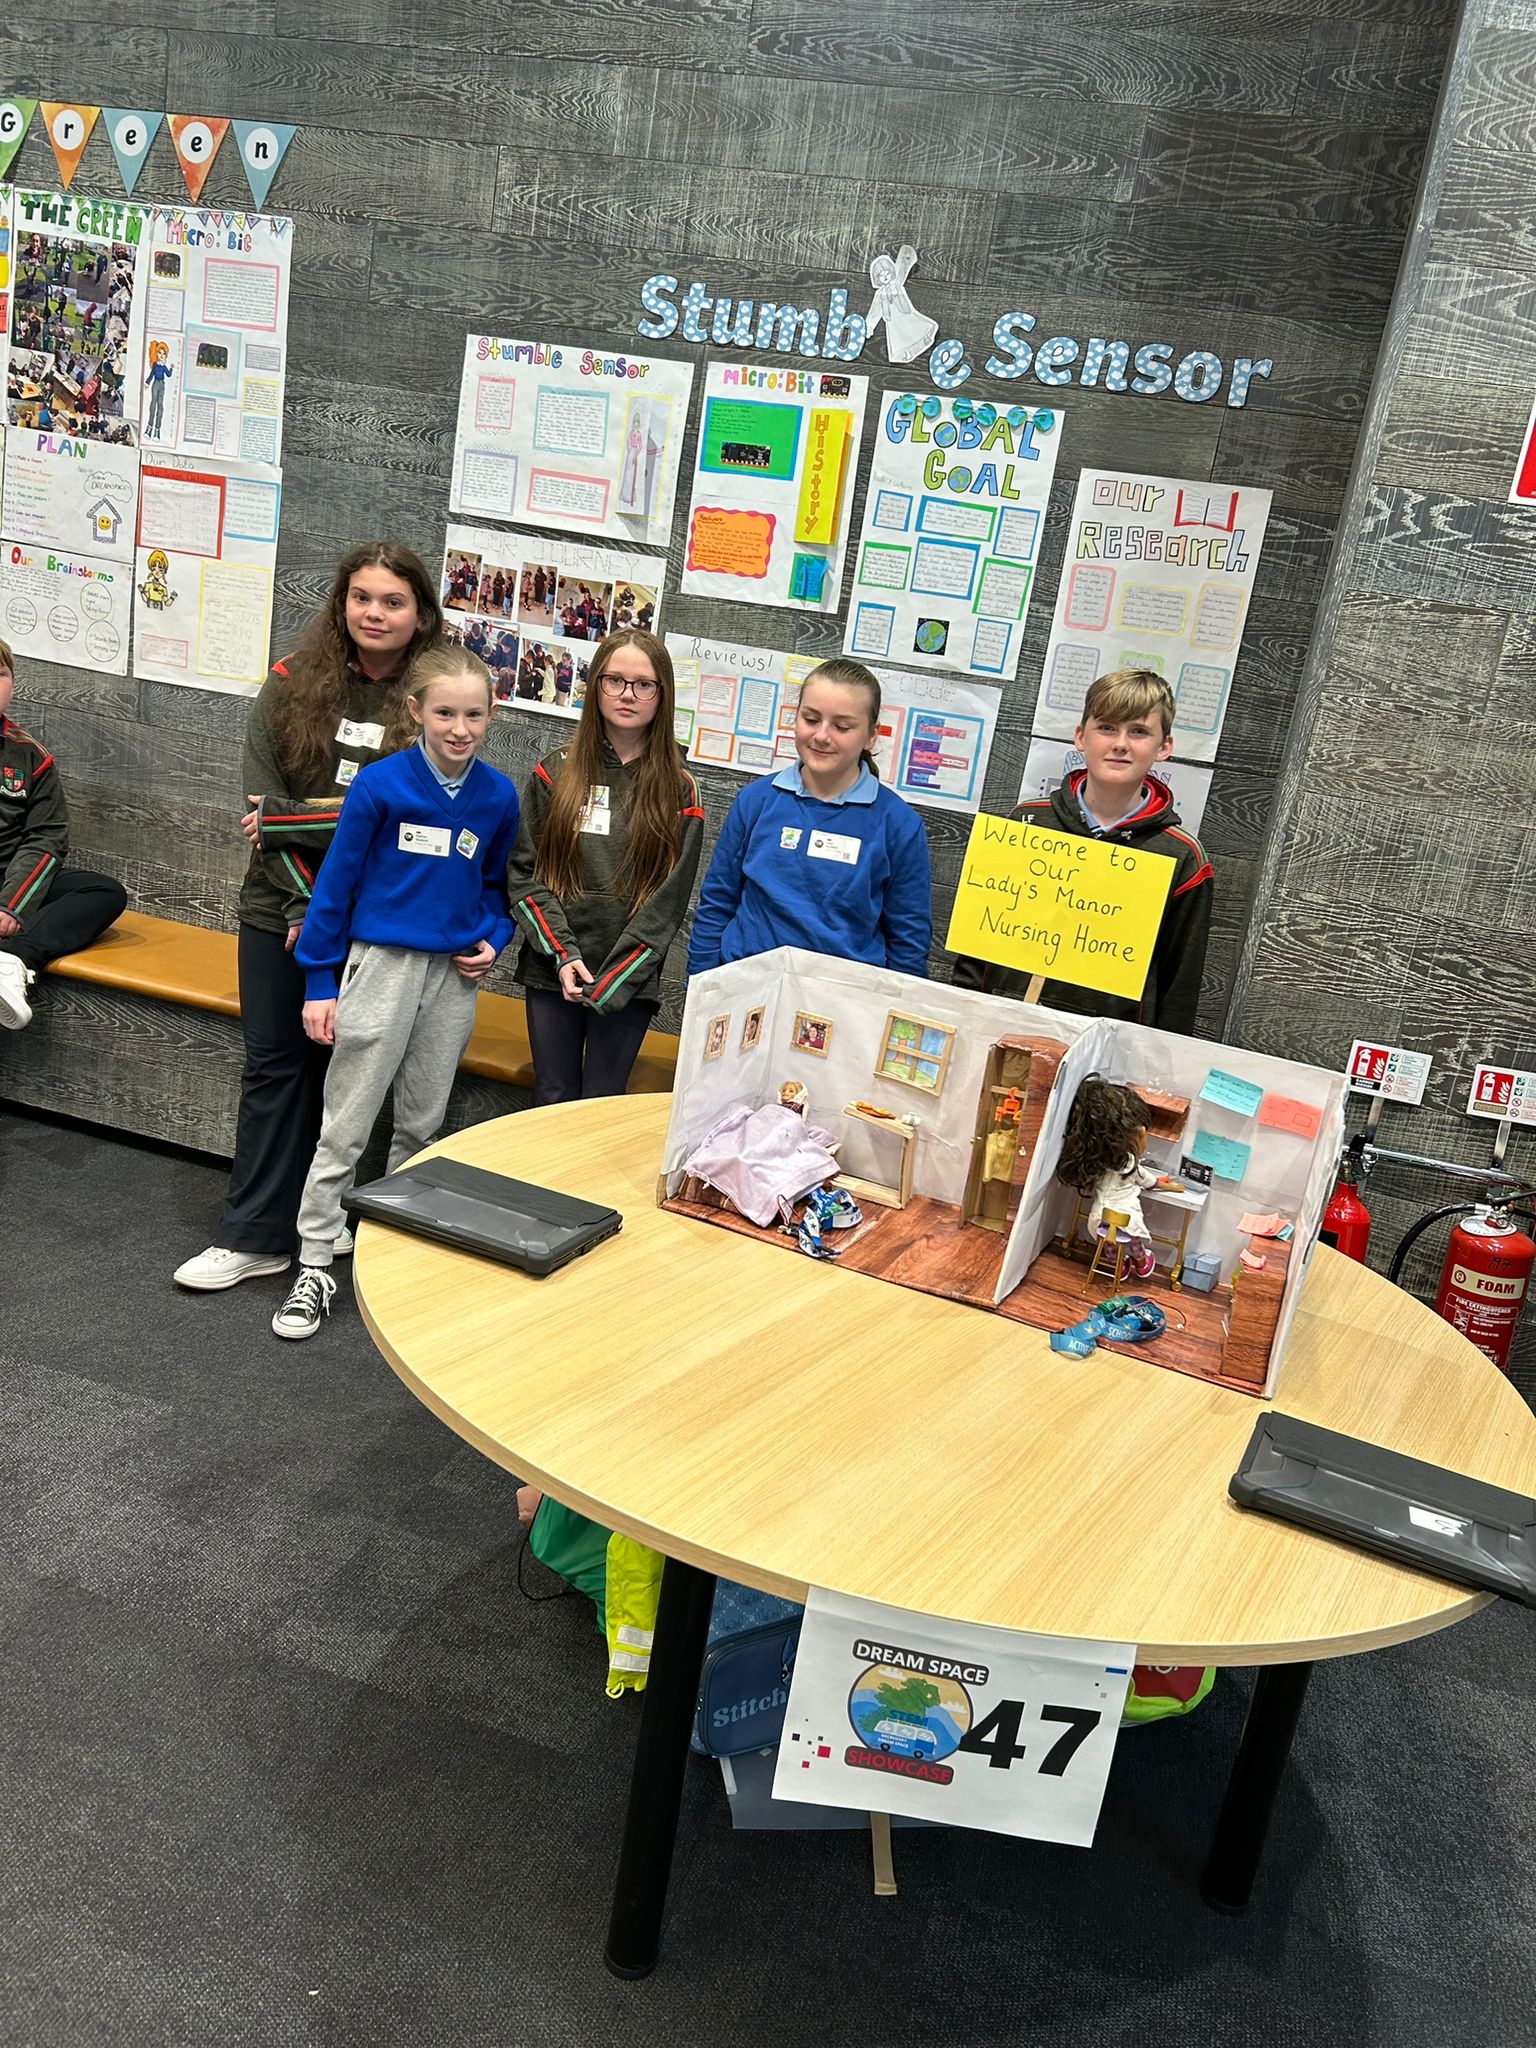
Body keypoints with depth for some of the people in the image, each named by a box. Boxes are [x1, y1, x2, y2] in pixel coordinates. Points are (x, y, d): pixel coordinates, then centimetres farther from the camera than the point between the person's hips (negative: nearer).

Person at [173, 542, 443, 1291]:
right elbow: (263, 800, -5)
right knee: (274, 1064, 10)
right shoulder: (293, 683, 0)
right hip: (282, 910, 2)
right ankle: (255, 1236, 19)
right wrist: (307, 907, -13)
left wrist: (292, 820, -15)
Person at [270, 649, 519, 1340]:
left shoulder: (499, 796, 0)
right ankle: (314, 1267, 11)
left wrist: (493, 939, -2)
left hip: (454, 975, 4)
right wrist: (320, 982, -5)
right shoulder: (380, 784, -11)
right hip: (382, 964, -3)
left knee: (421, 1124, 14)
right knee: (345, 1127, 2)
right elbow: (336, 882, -5)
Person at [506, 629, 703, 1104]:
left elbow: (667, 901, -4)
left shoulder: (679, 790, 0)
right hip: (552, 972, 1)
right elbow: (524, 873, 1)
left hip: (628, 980, -1)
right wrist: (562, 954, -12)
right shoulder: (555, 772, 3)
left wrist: (608, 984, -12)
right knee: (552, 1101, 10)